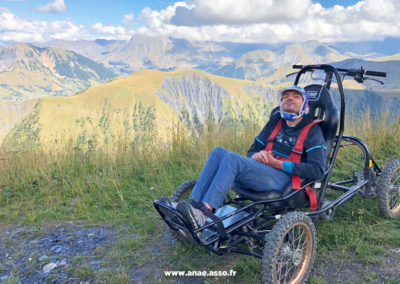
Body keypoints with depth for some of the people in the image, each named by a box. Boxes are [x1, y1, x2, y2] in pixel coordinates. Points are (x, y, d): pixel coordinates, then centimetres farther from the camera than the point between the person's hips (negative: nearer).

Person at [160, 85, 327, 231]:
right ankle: (194, 205, -30)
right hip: (260, 172, 6)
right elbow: (252, 150, 26)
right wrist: (255, 156, -1)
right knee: (218, 152, -18)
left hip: (284, 178, -6)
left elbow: (317, 170, -7)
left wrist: (277, 163, -12)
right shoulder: (275, 122, 23)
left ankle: (202, 215, -40)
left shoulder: (313, 130, 6)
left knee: (232, 158, -30)